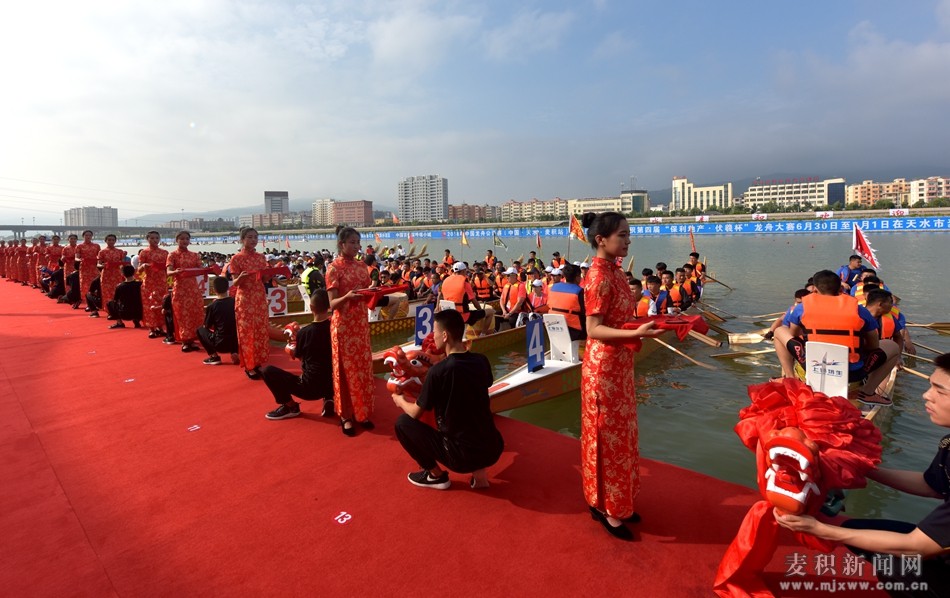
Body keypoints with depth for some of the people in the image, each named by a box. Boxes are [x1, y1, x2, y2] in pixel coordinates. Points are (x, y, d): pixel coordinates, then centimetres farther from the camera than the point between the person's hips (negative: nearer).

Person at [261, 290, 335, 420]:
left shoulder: (304, 332, -13)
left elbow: (299, 356, 5)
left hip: (310, 388, -4)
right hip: (332, 385, 5)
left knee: (267, 370, 1)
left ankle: (290, 406, 6)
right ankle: (328, 399, 15)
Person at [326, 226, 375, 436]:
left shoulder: (361, 266, 9)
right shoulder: (334, 268, -9)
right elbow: (332, 304, -12)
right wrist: (348, 296, -31)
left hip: (361, 323, 6)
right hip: (343, 325, -6)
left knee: (363, 368, 9)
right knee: (346, 369, 2)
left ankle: (362, 412, 21)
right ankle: (345, 416, 12)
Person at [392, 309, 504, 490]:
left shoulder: (438, 371, -16)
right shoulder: (482, 361, 0)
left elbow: (415, 414, -2)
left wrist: (400, 400, 21)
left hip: (464, 455, -5)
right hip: (494, 449, 5)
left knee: (403, 422, 7)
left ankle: (436, 475, 15)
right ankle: (479, 470, 18)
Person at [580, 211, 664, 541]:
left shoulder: (614, 271, 9)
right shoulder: (599, 277, -20)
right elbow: (593, 329, -22)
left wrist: (648, 321, 8)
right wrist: (637, 333, -30)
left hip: (619, 364, 10)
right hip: (605, 366, -10)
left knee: (620, 434, 18)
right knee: (610, 437, 3)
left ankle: (612, 503, 34)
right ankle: (609, 511, 21)